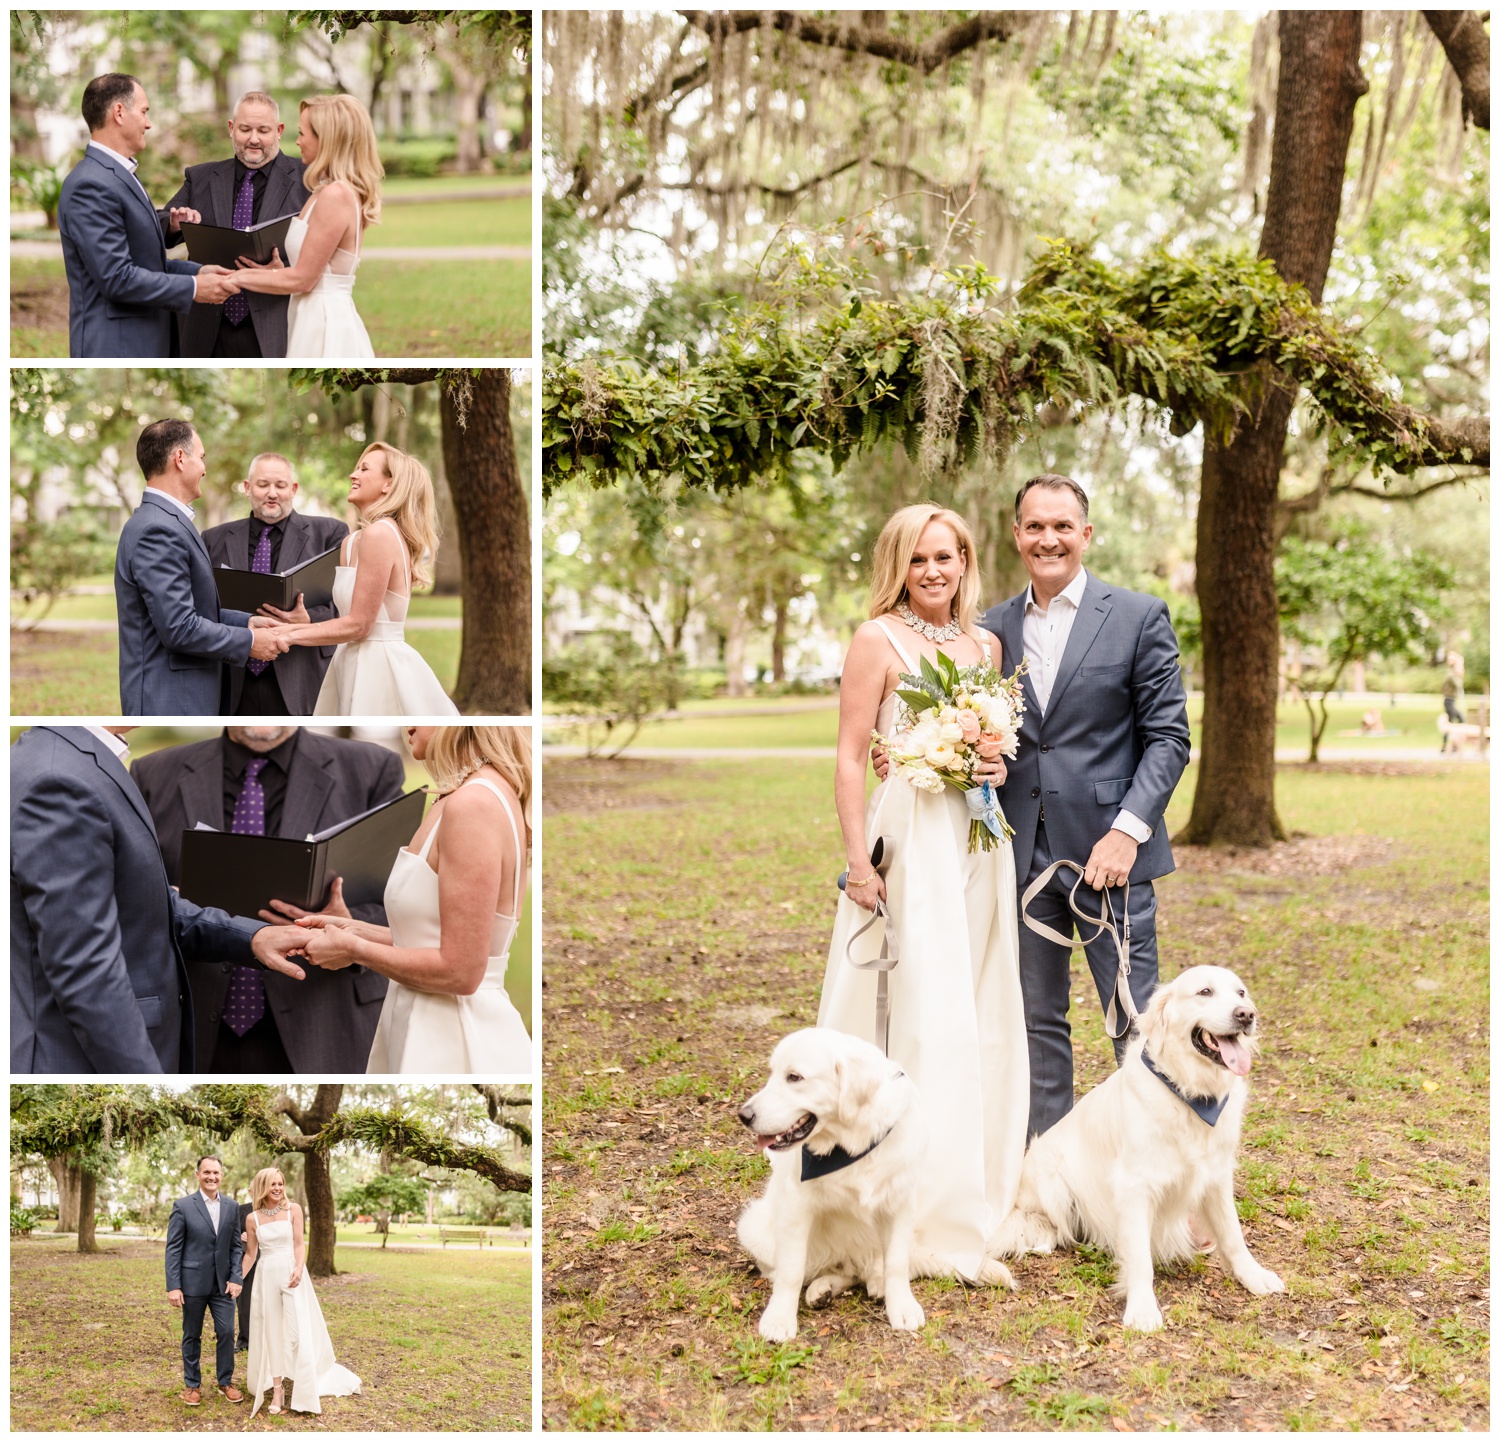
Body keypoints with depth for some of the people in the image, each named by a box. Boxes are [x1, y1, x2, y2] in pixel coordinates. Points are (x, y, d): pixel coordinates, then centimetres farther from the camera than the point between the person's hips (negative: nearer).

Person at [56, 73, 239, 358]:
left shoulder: (118, 175, 15)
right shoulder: (92, 185, -17)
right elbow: (116, 277, -22)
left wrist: (198, 271, 4)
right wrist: (194, 288, -16)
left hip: (145, 342, 10)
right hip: (115, 347, -10)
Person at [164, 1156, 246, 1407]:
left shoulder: (232, 1207, 5)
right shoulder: (183, 1206, -5)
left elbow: (236, 1246, 9)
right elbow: (173, 1248, -7)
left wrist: (235, 1278, -3)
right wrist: (173, 1286, -11)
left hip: (222, 1283, 3)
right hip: (193, 1283, -3)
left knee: (226, 1333, 2)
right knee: (192, 1336, 8)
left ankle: (225, 1382, 17)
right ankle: (192, 1385, 21)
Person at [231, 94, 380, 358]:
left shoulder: (335, 195, -16)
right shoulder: (345, 191, 13)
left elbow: (303, 278, -15)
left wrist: (237, 277, -6)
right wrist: (276, 271, 3)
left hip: (324, 326, -10)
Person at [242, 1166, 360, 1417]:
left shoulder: (293, 1210, -1)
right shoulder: (252, 1218, 4)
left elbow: (300, 1244, -5)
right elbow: (251, 1254, 11)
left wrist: (299, 1270, -21)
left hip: (291, 1273, -2)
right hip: (266, 1276, 2)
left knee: (298, 1331, -6)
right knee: (271, 1332, 5)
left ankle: (304, 1392, 3)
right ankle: (277, 1389, 11)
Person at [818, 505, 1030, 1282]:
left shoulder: (985, 643, 13)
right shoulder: (878, 639, -4)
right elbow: (850, 758, -8)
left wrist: (996, 760, 0)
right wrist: (858, 861, -14)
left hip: (980, 841, 6)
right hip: (910, 836, -6)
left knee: (979, 1014, 11)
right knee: (915, 1009, -6)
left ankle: (978, 1186, 23)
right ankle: (918, 1203, 2)